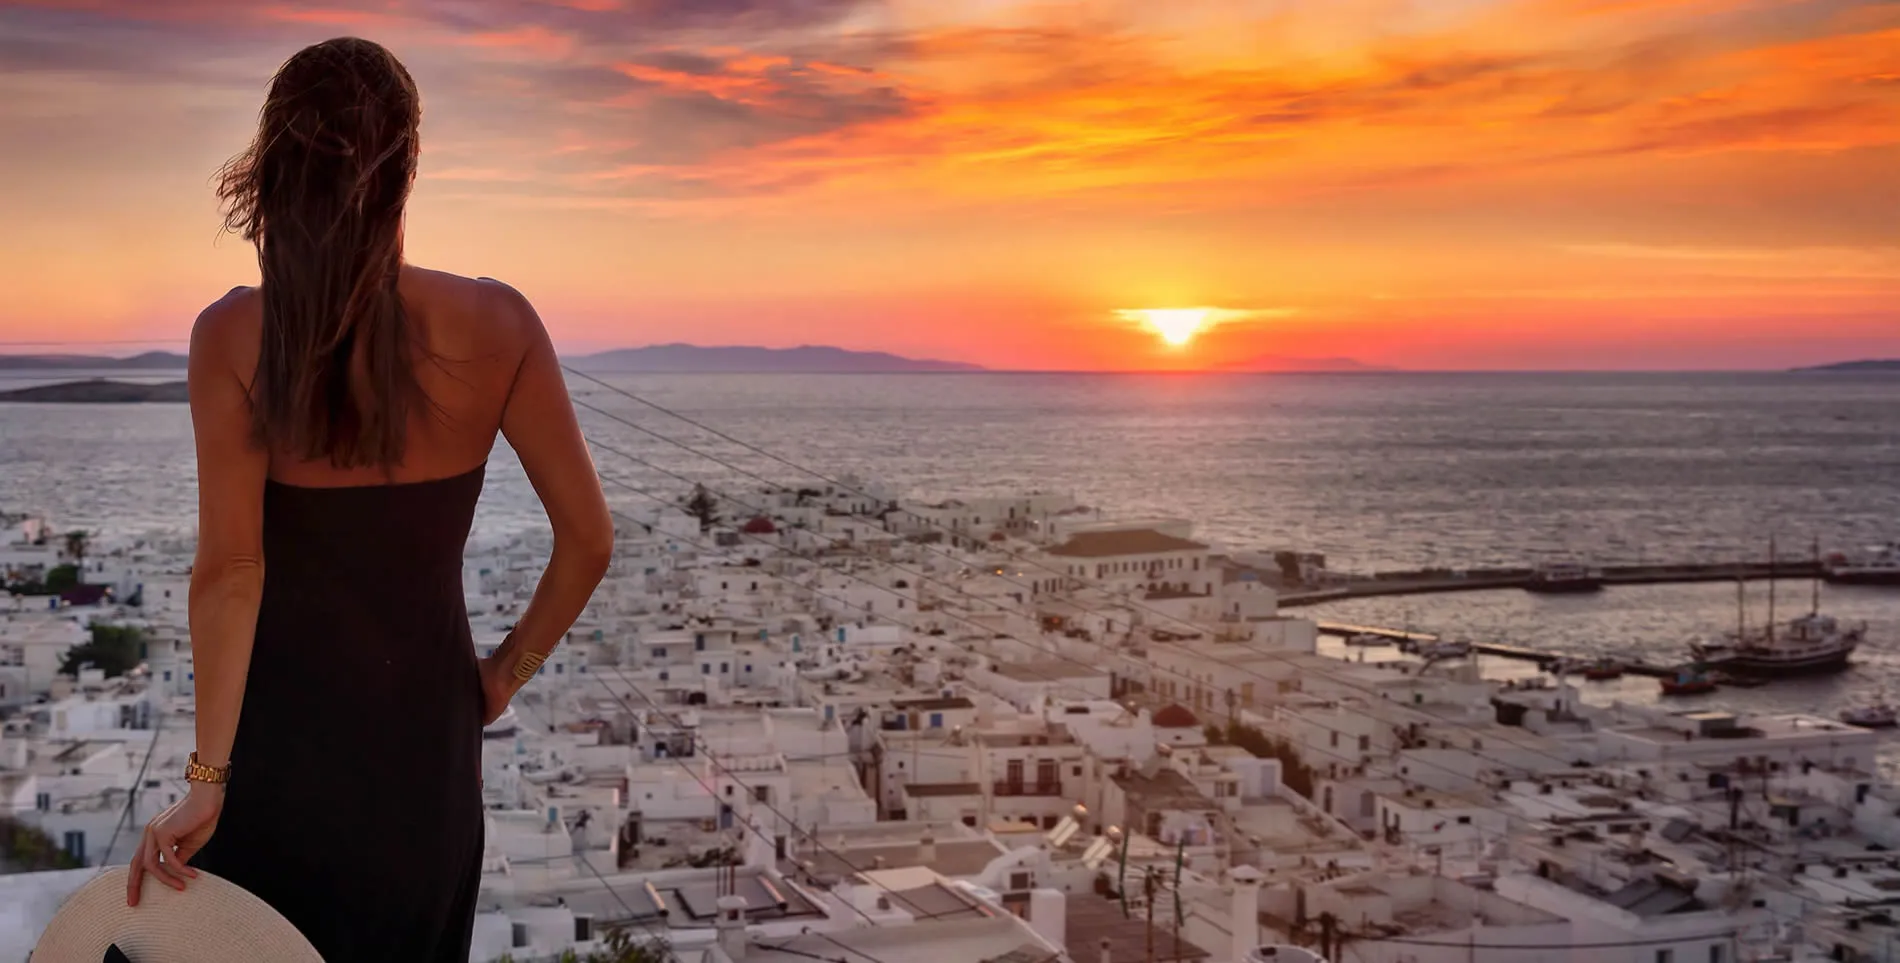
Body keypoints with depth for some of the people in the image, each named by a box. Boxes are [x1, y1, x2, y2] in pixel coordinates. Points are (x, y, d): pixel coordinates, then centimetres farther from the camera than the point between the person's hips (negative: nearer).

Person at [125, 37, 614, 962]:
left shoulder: (232, 336, -16)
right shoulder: (496, 325, -11)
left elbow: (229, 567, -22)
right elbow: (588, 538, -9)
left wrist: (206, 780, -18)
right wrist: (507, 672, 5)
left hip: (280, 728, -1)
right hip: (426, 723, 2)